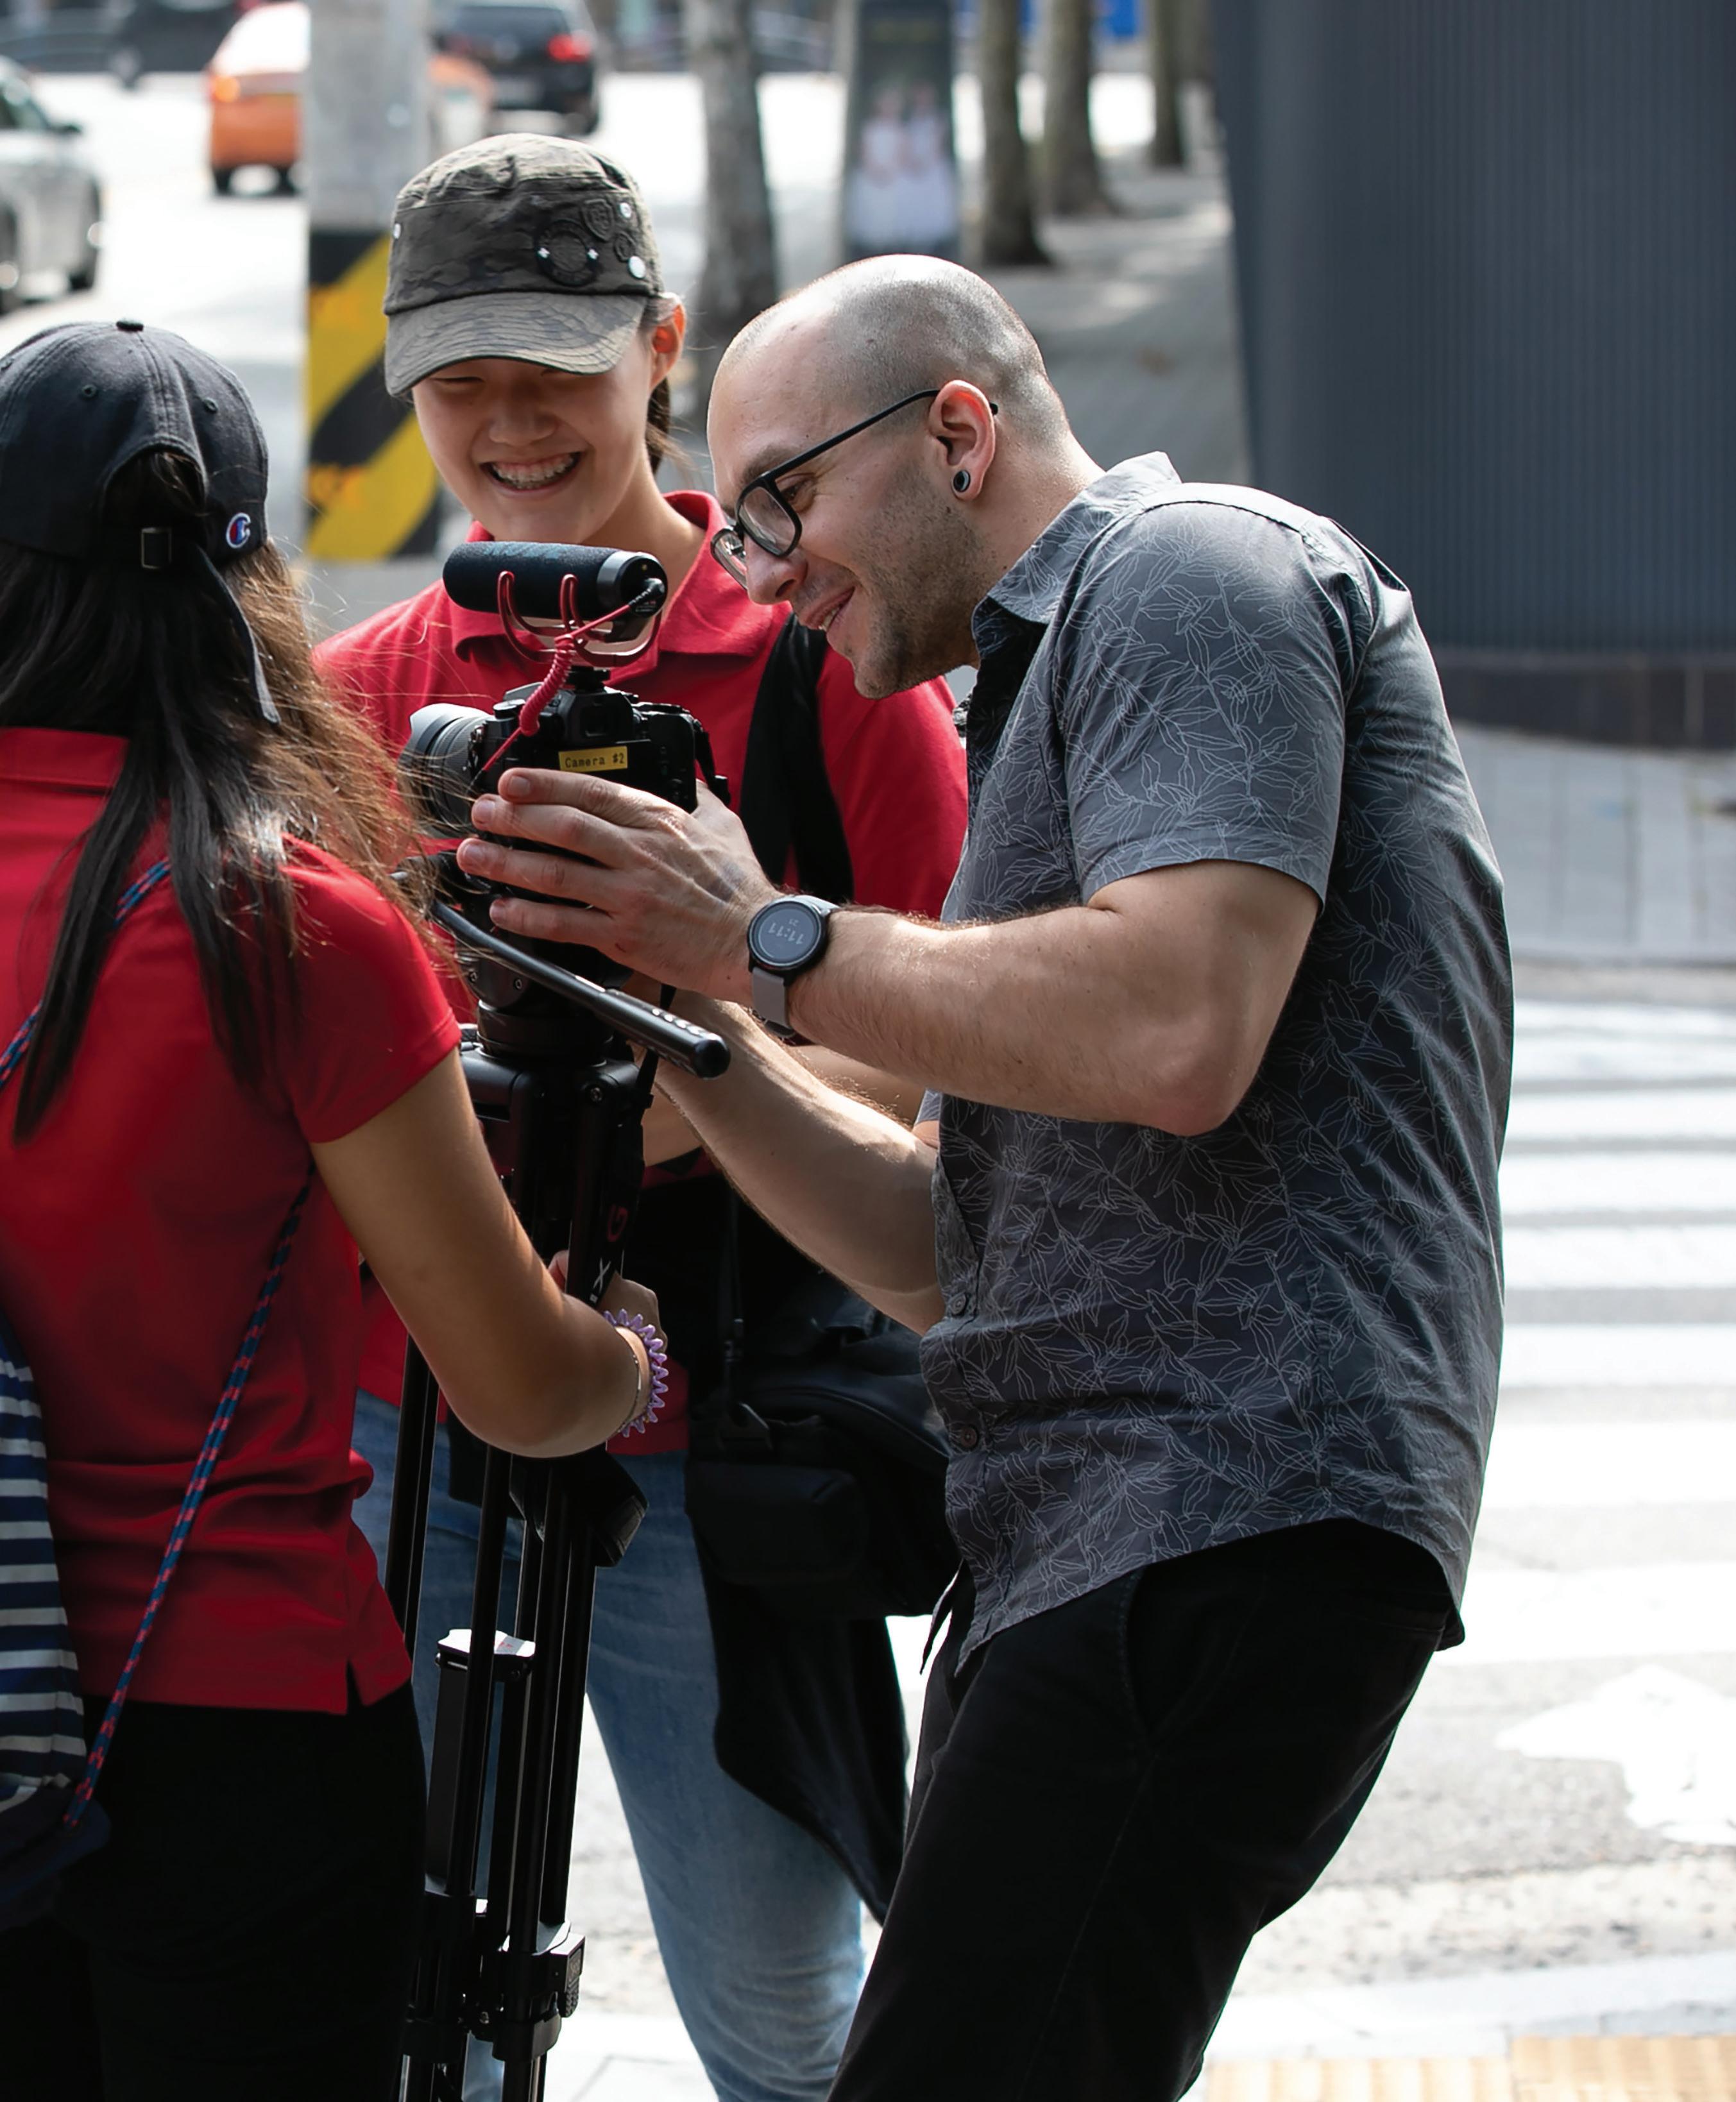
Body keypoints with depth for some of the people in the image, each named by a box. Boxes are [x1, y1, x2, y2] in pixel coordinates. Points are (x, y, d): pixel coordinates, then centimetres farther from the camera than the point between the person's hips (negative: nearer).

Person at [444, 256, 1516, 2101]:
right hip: (1078, 1536, 11)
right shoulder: (1049, 680, 29)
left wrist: (769, 943, -10)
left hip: (1228, 1515, -11)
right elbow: (939, 1246, 23)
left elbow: (1176, 1031, -19)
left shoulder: (1196, 574, -2)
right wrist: (681, 1009, 11)